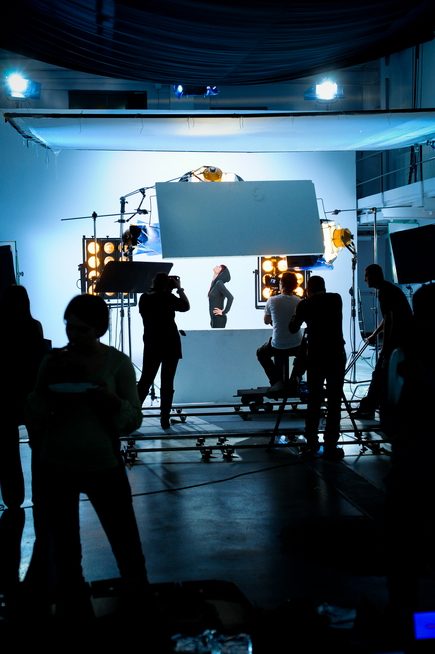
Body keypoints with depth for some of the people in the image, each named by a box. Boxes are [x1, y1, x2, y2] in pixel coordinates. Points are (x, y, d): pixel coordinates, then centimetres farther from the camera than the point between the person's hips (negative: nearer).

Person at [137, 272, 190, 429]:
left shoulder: (144, 298, 4)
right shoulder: (167, 297, -11)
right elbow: (186, 306, -2)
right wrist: (179, 288, 4)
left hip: (151, 346, 5)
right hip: (170, 345, -4)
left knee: (145, 380, 11)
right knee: (167, 382, 1)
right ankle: (165, 419, 2)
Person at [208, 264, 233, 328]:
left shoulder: (219, 283, -15)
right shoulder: (215, 283, 12)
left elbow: (230, 297, -26)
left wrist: (224, 312, -17)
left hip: (218, 318, -9)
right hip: (214, 318, 9)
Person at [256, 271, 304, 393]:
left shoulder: (272, 300, -10)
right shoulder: (299, 302, -6)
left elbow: (266, 321, 5)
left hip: (277, 346, -2)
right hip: (297, 346, 2)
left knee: (261, 353, 31)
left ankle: (277, 380, 15)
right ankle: (295, 378, 16)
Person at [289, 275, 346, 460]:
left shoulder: (305, 304, 3)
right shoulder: (336, 299, 7)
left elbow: (293, 328, 14)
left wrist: (296, 316, 31)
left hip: (315, 355, 0)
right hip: (336, 354, 0)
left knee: (313, 400, 9)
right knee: (334, 401, 1)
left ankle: (311, 445, 9)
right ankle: (330, 447, -1)